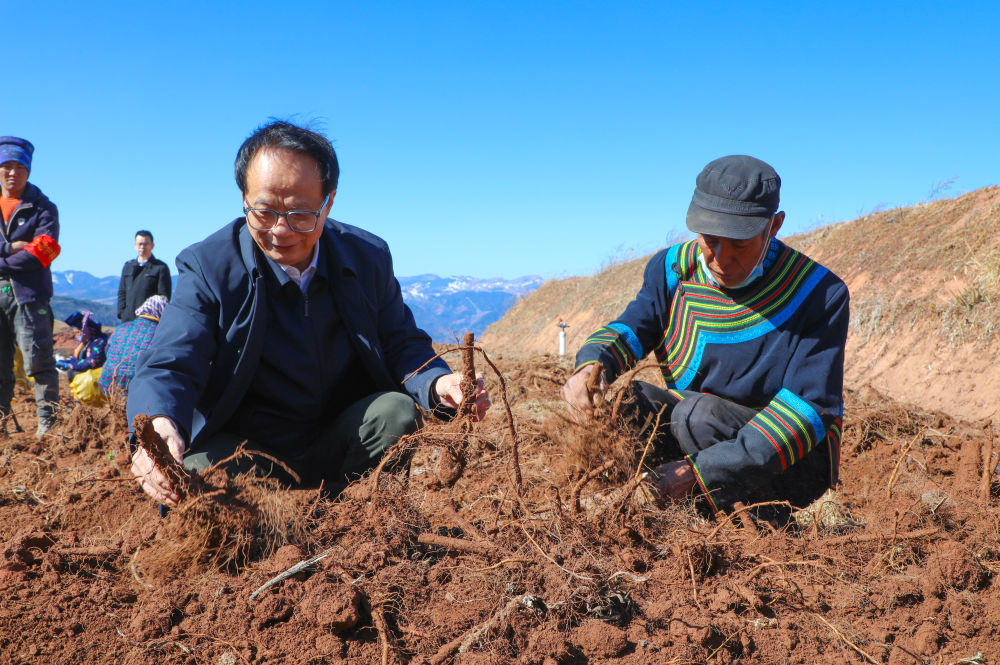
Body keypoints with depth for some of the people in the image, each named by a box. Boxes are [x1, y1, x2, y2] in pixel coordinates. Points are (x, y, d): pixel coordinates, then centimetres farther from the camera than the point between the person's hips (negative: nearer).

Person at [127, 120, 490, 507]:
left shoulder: (368, 257, -3)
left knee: (397, 410, -26)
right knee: (199, 466, -33)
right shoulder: (208, 267, -12)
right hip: (246, 454, -2)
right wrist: (159, 425, -47)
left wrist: (438, 384, -24)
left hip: (338, 446, 2)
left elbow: (402, 344, 2)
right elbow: (169, 365, -22)